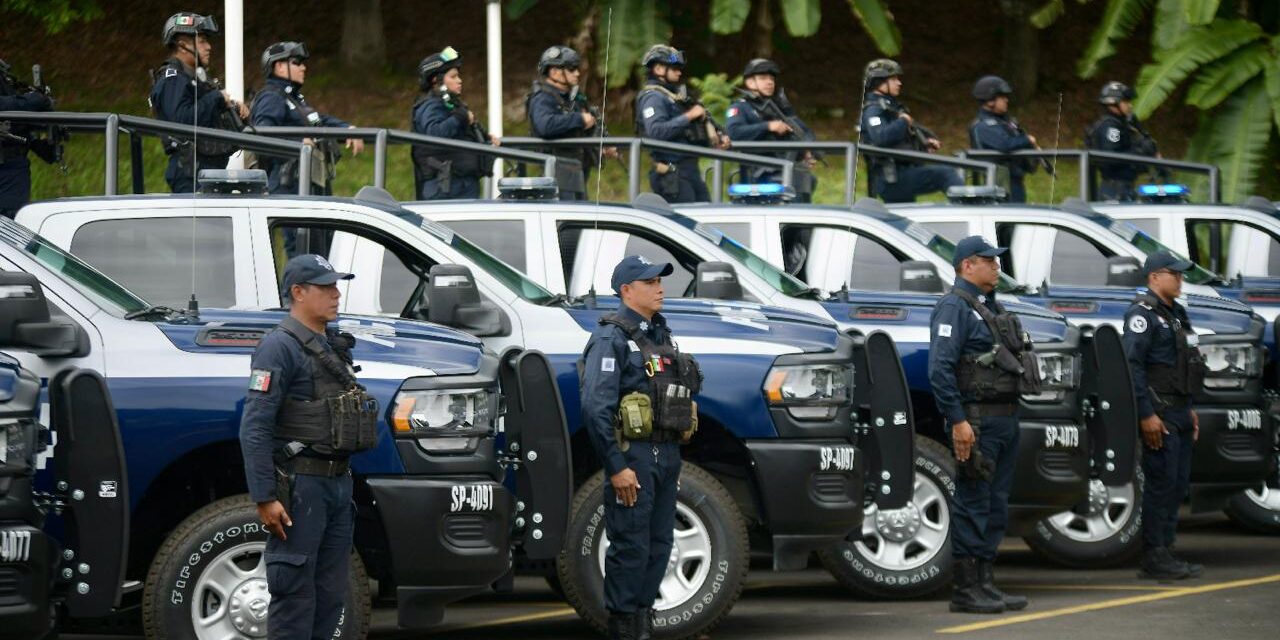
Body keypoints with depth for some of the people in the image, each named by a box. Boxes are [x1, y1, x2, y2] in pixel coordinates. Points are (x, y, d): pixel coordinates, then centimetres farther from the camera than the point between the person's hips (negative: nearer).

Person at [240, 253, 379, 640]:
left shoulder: (334, 347, 17)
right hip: (300, 486, -9)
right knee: (294, 593, -8)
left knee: (330, 595, 10)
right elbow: (254, 427, -17)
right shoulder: (280, 347, -11)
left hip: (337, 481, 9)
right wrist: (264, 498, -21)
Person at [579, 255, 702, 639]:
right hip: (633, 455, -8)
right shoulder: (612, 339, -9)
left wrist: (674, 458, 19)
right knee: (631, 547, -6)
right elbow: (596, 407, -17)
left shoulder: (660, 335, 18)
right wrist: (616, 467, -20)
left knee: (658, 545, 10)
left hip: (666, 454, 8)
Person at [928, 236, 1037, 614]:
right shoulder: (954, 307, -10)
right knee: (973, 503, -7)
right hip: (978, 421, -9)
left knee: (996, 505, 11)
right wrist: (957, 421, -23)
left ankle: (984, 583, 15)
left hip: (1006, 419, 9)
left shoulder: (991, 307, 20)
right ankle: (966, 589, -5)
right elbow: (940, 369, -18)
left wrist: (1011, 418, 19)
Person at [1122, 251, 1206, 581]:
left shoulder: (1175, 314, 19)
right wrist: (1146, 415, -22)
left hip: (1179, 413, 10)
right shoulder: (1143, 313, -12)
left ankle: (1162, 552, 16)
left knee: (1178, 485, 11)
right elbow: (1133, 365, -19)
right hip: (1159, 414, -10)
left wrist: (1189, 409, 22)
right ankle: (1154, 558, -5)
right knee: (1162, 483, -9)